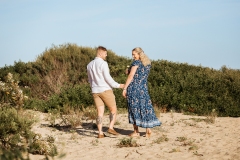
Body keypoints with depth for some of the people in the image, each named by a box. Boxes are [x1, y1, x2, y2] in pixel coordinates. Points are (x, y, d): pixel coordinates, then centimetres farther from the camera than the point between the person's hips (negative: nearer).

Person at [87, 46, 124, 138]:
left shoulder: (89, 65, 12)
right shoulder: (103, 63, -12)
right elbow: (107, 78, -16)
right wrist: (118, 85, -7)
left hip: (95, 91, 6)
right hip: (105, 90, -6)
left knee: (100, 112, 6)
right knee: (113, 109, 6)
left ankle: (100, 133, -1)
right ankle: (111, 128, -7)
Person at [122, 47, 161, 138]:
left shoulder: (136, 62, -8)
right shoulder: (148, 63, 14)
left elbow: (131, 76, -12)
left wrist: (124, 88, -10)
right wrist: (130, 71, 14)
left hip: (134, 87, -6)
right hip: (144, 88, 7)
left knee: (134, 108, 0)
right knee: (145, 107, 7)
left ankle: (136, 132, 1)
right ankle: (148, 129, 2)